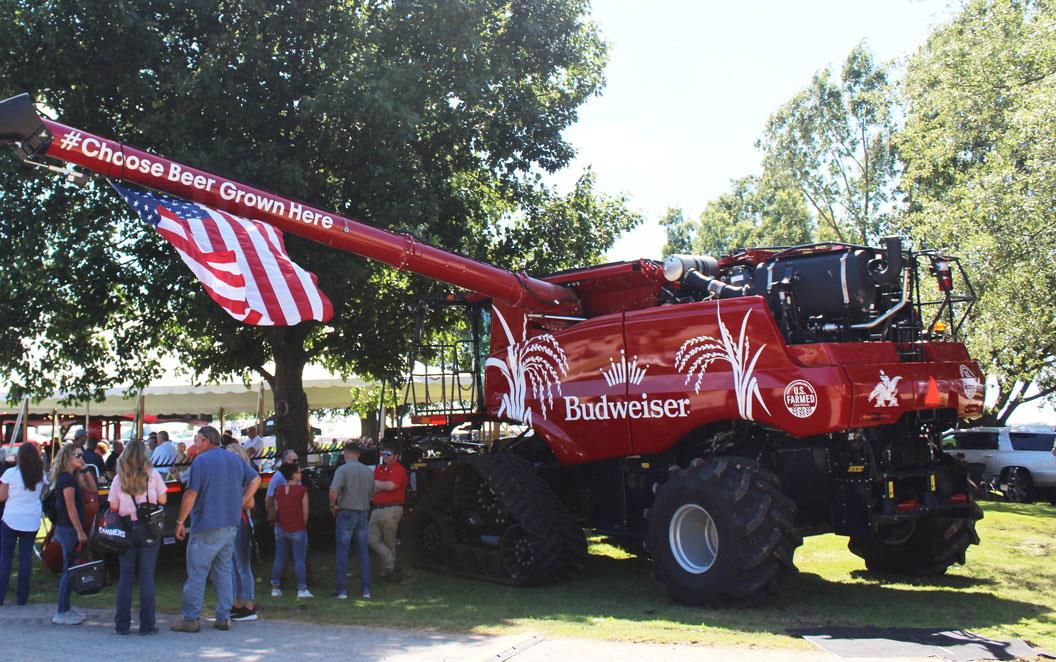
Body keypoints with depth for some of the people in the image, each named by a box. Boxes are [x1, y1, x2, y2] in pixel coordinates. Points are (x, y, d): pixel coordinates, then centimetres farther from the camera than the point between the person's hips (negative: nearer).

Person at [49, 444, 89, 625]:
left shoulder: (70, 477, 13)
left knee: (69, 569, 15)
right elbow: (71, 508, -19)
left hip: (67, 528, 10)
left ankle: (65, 607, 23)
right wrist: (80, 531, -19)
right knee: (69, 569, -6)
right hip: (68, 528, -10)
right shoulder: (67, 478, -16)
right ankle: (62, 613, -1)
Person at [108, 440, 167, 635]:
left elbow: (113, 508, 2)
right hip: (149, 530, -2)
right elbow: (162, 500, 3)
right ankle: (147, 625, 4)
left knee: (125, 577, 9)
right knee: (147, 577, 3)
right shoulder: (153, 475, -4)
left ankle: (122, 624, 12)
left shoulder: (118, 479, 0)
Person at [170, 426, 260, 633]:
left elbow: (191, 494, -13)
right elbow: (255, 479, 20)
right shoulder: (235, 460, 11)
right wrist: (241, 502, 16)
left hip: (206, 527, -6)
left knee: (196, 573, 0)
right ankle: (224, 618, 12)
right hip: (231, 526, 7)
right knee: (224, 571, 12)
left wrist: (180, 522, -6)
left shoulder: (201, 461, -9)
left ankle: (190, 619, 2)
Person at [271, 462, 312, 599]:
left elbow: (276, 510, 8)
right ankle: (301, 589, -1)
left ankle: (275, 588, 15)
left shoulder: (279, 491, 4)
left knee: (279, 559, 12)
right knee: (299, 560, -1)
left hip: (281, 529, 5)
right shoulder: (301, 490, -10)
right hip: (298, 530, -5)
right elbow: (305, 512, -8)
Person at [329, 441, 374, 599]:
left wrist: (333, 506, -7)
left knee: (343, 552, 3)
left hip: (346, 513, -4)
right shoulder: (369, 471, 6)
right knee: (363, 552, 10)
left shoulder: (343, 469, -10)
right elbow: (372, 494, 12)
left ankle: (342, 590, 4)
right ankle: (366, 589, 10)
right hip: (363, 513, 4)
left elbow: (334, 490, -22)